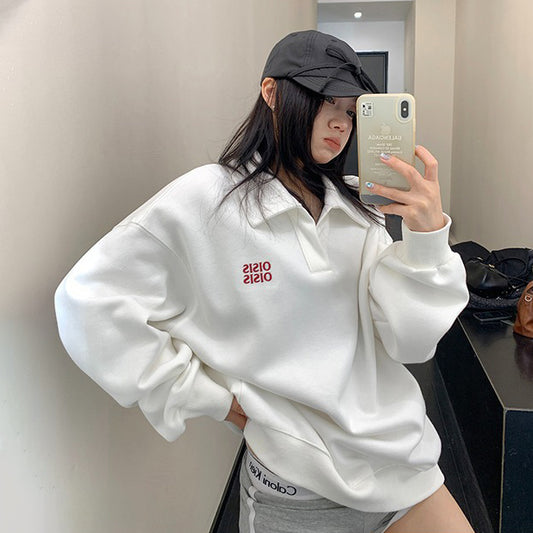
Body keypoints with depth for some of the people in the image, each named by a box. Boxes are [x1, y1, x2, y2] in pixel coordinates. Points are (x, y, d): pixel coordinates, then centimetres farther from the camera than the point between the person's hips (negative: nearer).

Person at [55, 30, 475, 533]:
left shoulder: (360, 209, 0)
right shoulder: (206, 202, -13)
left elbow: (411, 342, -4)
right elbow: (88, 301, -14)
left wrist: (427, 234, -20)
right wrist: (211, 397, -12)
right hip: (296, 490, -4)